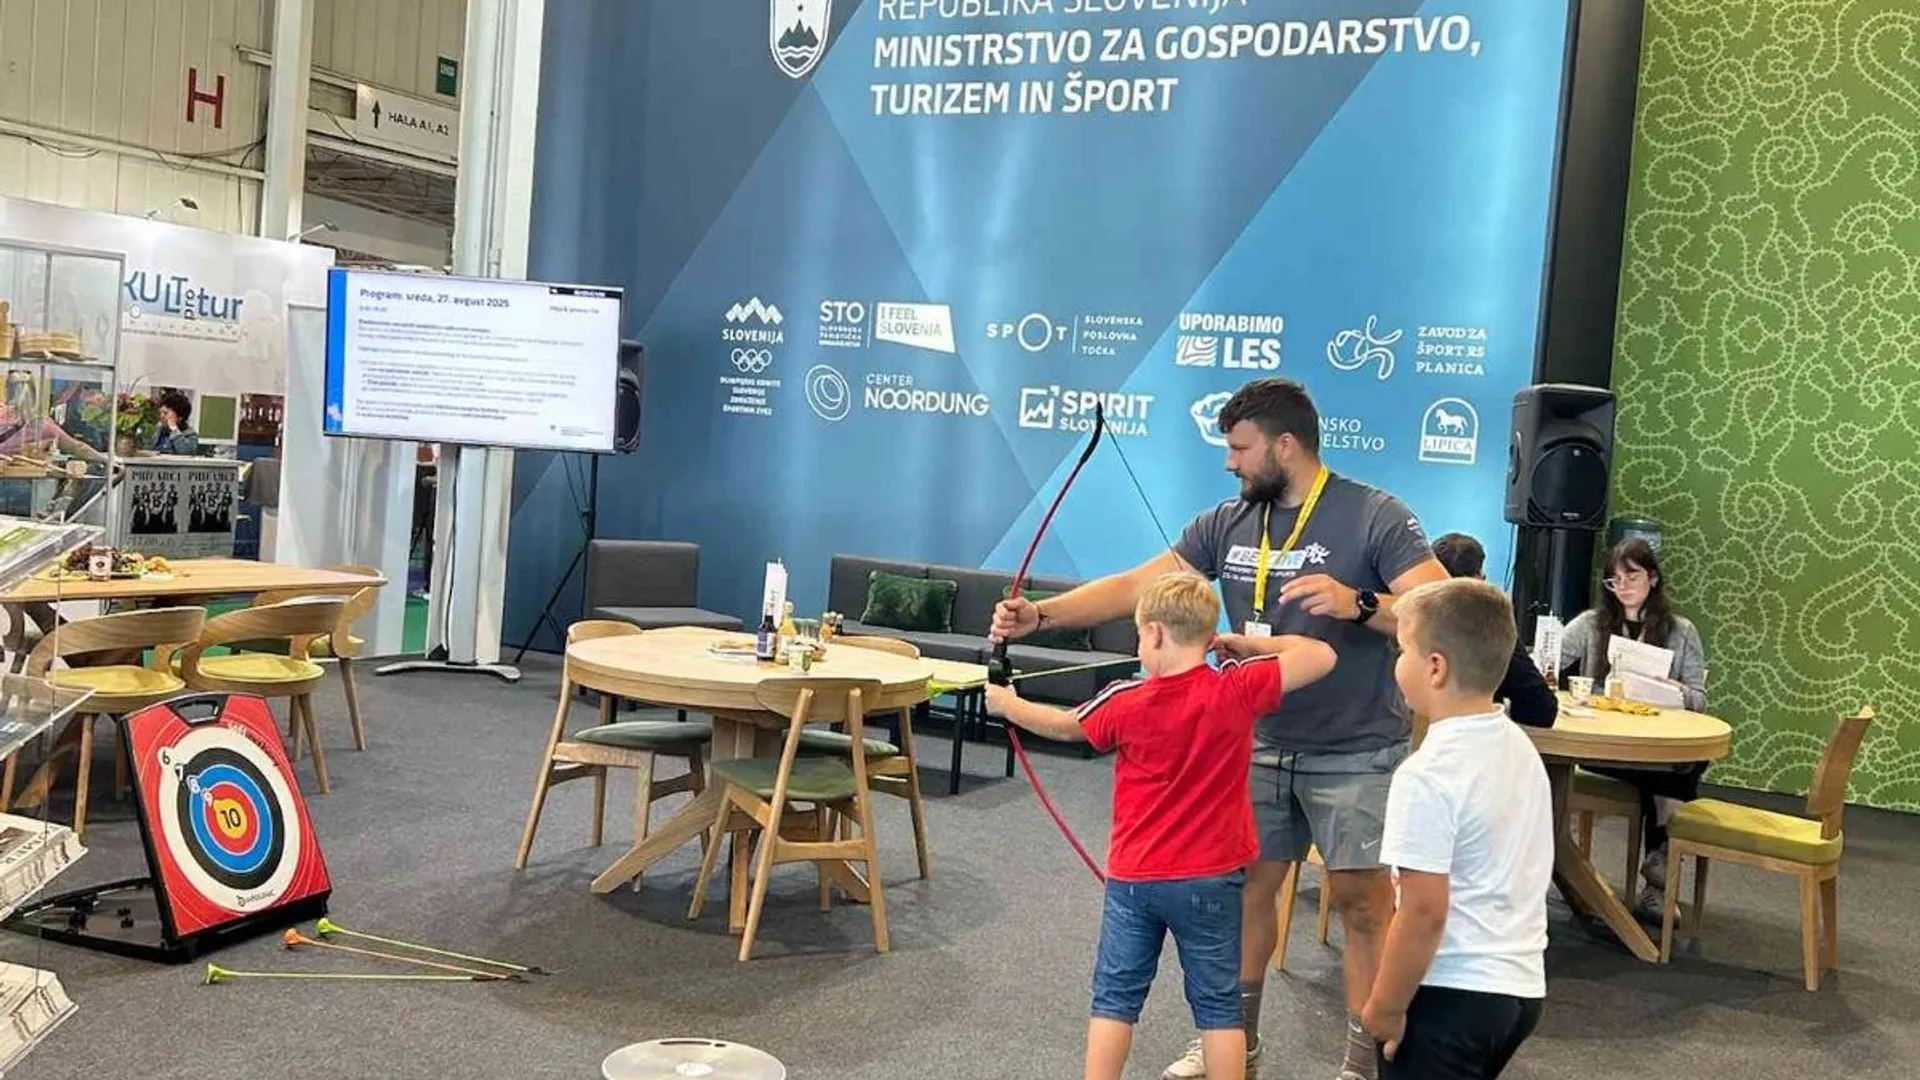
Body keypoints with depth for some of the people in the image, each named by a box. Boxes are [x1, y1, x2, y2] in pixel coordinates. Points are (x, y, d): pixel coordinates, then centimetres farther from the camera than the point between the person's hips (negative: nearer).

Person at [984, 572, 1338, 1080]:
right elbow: (1321, 656, -8)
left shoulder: (1125, 702, -10)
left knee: (1115, 995, 11)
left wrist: (1008, 705, 26)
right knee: (1217, 1002, 9)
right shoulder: (1238, 689, -13)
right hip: (1212, 878, 0)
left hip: (1134, 877, 0)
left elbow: (1064, 725, 8)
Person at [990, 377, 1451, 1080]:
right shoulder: (1226, 524, 3)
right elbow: (1137, 586, 1)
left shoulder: (1375, 518, -12)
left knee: (1363, 902, 2)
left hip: (1355, 754, -5)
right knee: (1247, 888, 14)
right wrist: (1041, 614, -8)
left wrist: (1359, 604, -34)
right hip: (1262, 745, 5)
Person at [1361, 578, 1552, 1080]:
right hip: (1522, 985, 8)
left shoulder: (1429, 775, -21)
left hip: (1451, 993, -8)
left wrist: (1385, 1007, -11)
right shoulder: (1520, 747, 5)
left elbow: (1424, 912, -22)